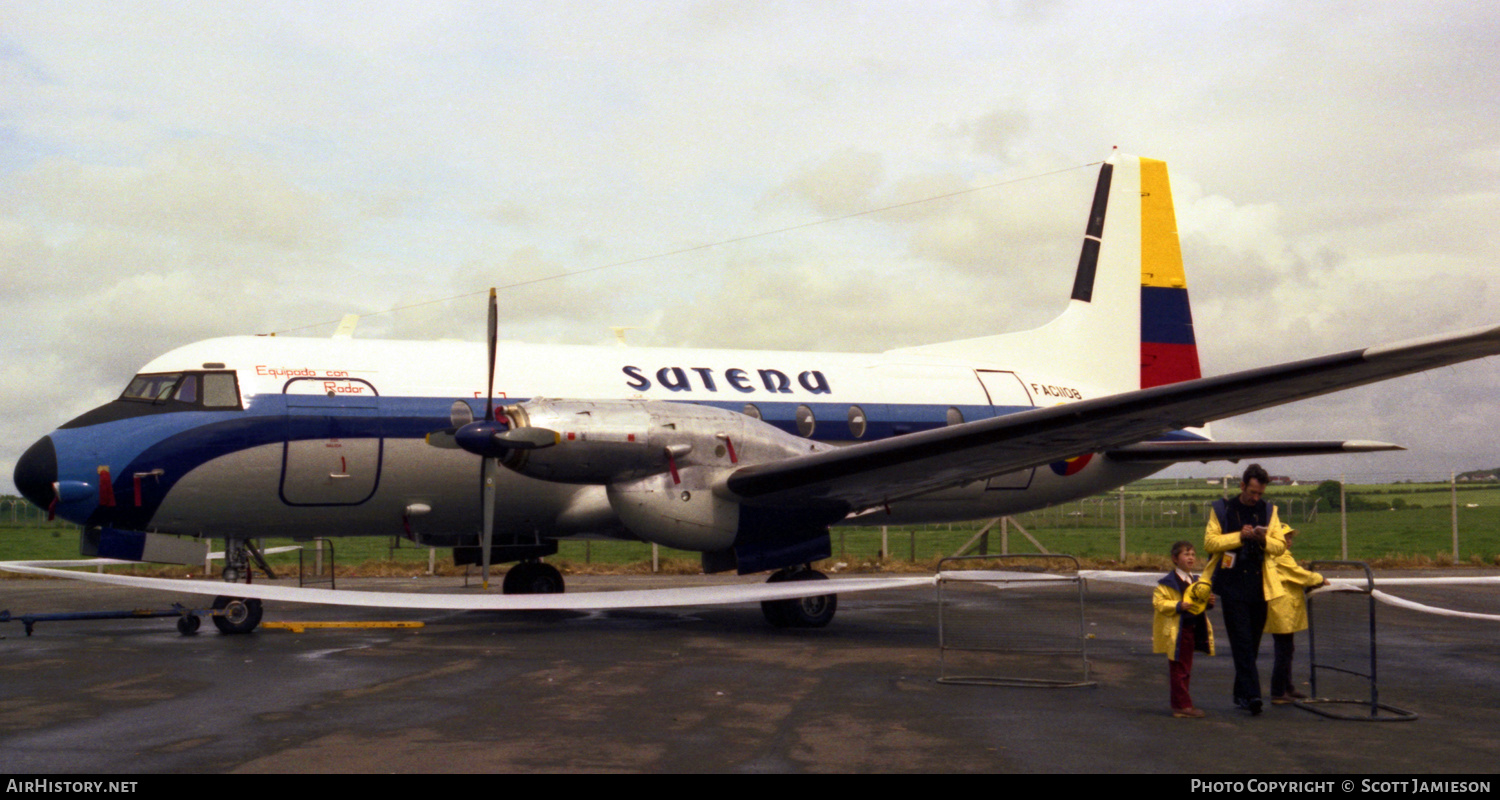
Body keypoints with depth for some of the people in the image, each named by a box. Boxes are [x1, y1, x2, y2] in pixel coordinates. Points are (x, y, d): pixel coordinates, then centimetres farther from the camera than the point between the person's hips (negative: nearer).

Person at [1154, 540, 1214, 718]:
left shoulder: (1195, 581, 14)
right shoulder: (1168, 582, -11)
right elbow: (1158, 602, -16)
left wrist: (1208, 603, 3)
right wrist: (1178, 606, -26)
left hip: (1192, 630, 8)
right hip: (1176, 631, -8)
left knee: (1185, 670, 13)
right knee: (1178, 670, -4)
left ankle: (1182, 704, 20)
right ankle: (1182, 705, -1)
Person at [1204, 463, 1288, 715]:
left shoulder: (1268, 511, 11)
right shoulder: (1222, 509, 2)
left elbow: (1280, 545, 10)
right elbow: (1209, 542, -4)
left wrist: (1264, 540, -11)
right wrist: (1239, 536, -15)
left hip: (1260, 586, 4)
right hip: (1232, 585, -4)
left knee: (1252, 642, 8)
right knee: (1242, 642, -10)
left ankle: (1242, 694, 18)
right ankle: (1251, 694, -17)